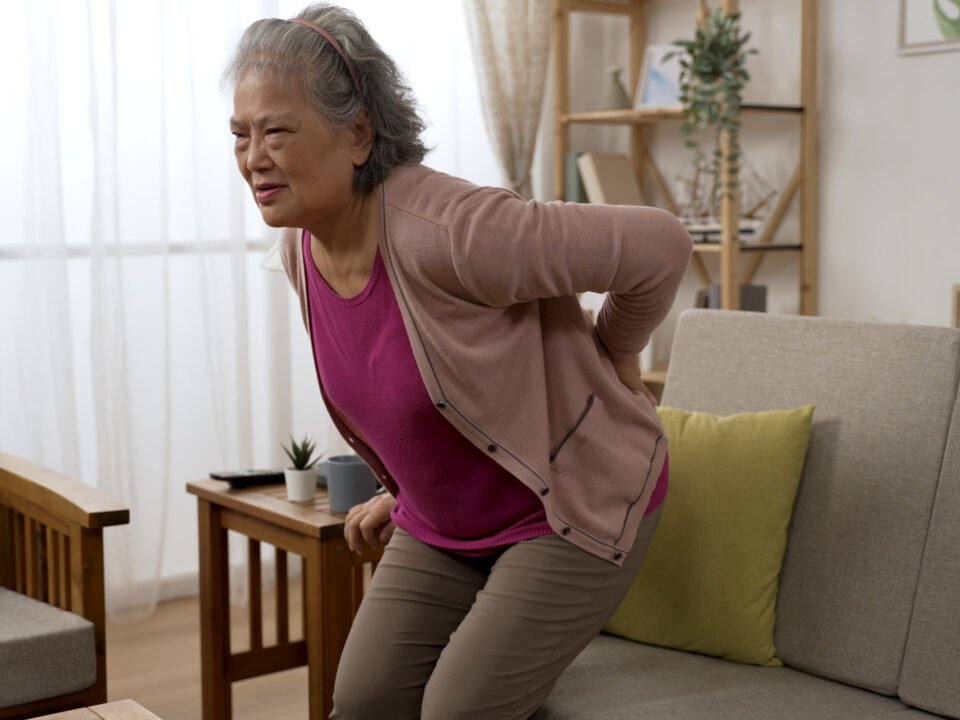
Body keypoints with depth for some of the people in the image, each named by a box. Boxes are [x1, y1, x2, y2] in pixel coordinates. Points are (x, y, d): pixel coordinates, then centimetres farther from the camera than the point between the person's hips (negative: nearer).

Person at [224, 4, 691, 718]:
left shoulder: (443, 231, -32)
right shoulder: (301, 247, -5)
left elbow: (658, 245, -26)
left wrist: (611, 357, -8)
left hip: (573, 507, -7)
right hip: (443, 526, 7)